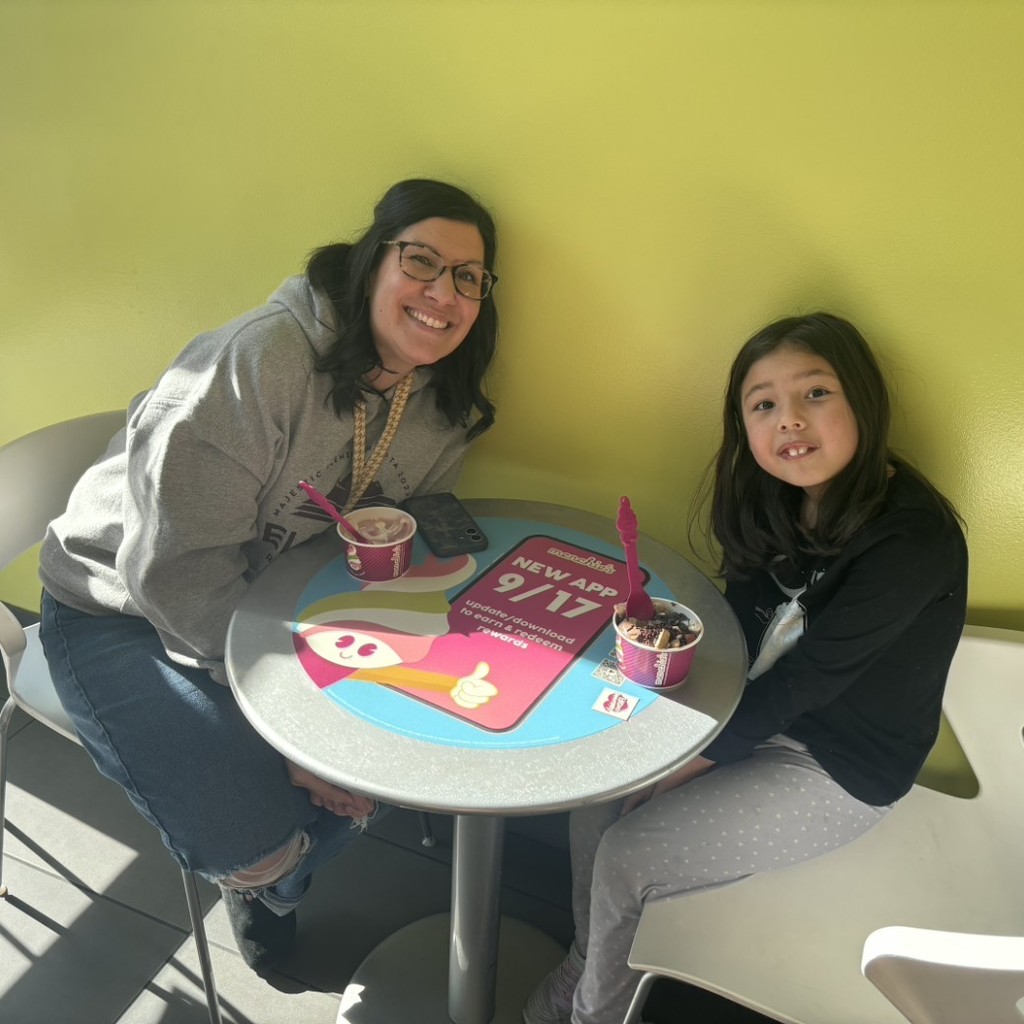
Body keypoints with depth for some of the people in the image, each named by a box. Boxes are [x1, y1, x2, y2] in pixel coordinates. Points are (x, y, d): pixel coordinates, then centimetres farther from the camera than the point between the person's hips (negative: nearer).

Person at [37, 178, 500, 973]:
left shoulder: (444, 404, -5)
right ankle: (255, 879, 27)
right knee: (257, 845, -18)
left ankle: (275, 886, 29)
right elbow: (178, 565, -29)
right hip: (122, 609, -6)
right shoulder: (265, 358, -29)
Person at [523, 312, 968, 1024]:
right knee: (594, 798, -1)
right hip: (760, 718, 7)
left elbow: (804, 679, -25)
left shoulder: (913, 540, -27)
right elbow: (736, 636, 0)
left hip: (839, 771, -6)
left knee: (623, 858, -11)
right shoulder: (773, 504, -4)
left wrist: (679, 766, -18)